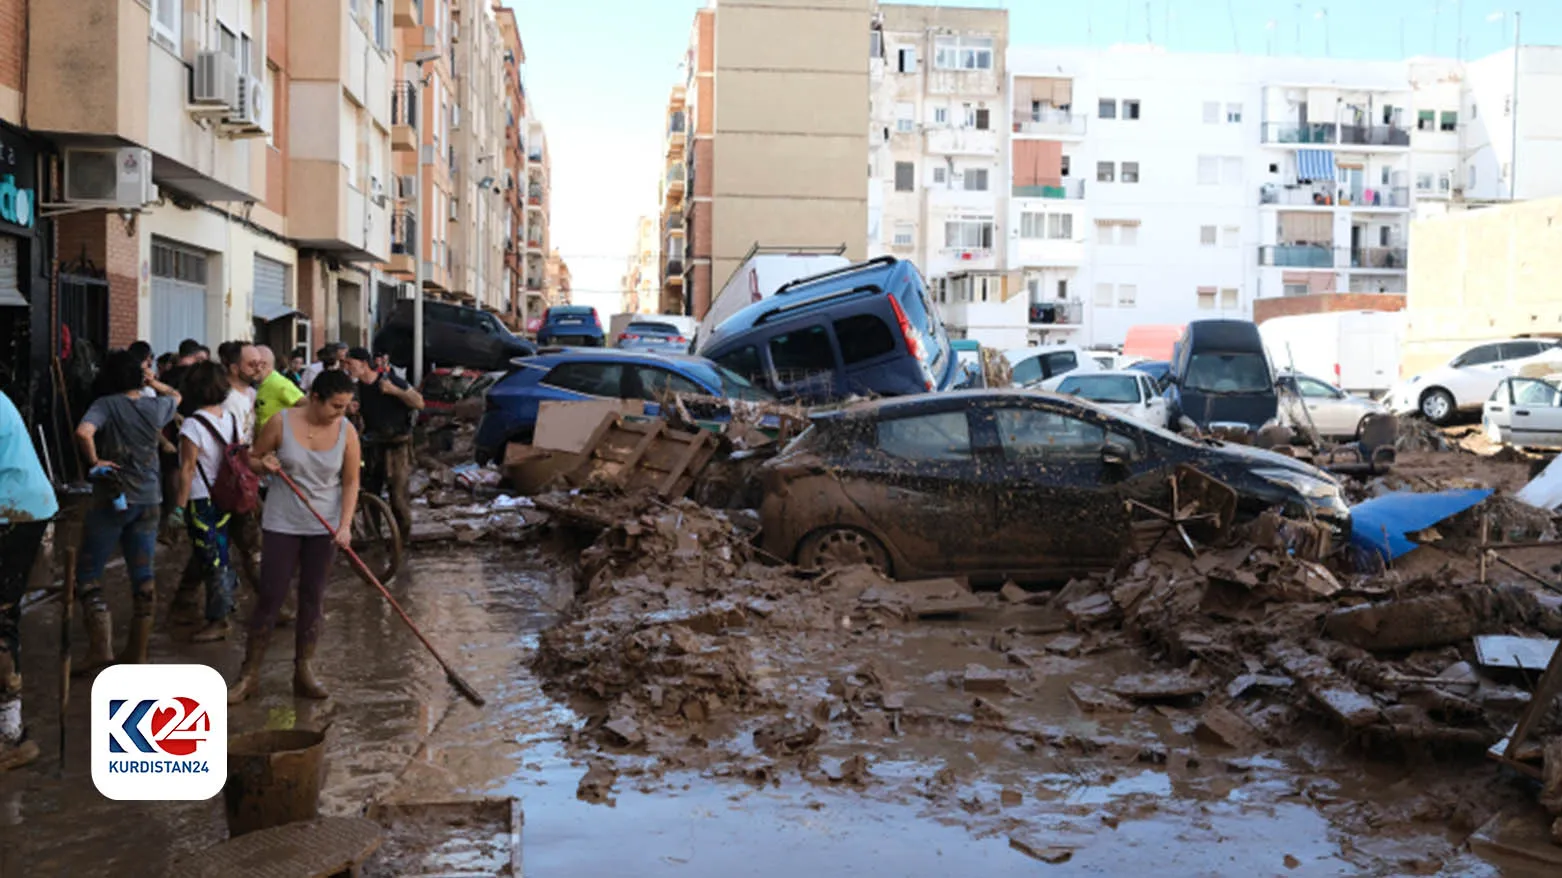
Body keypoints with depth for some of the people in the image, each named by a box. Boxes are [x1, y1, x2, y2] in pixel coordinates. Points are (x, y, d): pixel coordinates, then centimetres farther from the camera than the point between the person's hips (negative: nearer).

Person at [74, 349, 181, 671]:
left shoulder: (106, 404, -10)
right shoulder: (155, 406, 3)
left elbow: (83, 432, -29)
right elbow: (176, 396, 28)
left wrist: (94, 461, -15)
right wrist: (152, 382, 23)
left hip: (114, 498, -4)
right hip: (149, 500, 5)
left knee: (88, 573, 6)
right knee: (143, 574, 10)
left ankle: (100, 646, -4)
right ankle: (137, 651, 16)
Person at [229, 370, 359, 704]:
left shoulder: (346, 431, -6)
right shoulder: (281, 423, -9)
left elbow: (351, 482, -1)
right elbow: (253, 458, 4)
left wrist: (345, 525, -11)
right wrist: (264, 465, -19)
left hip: (324, 528, 2)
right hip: (282, 524, -2)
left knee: (312, 599, 8)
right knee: (270, 596, -1)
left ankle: (304, 671, 17)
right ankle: (249, 673, 9)